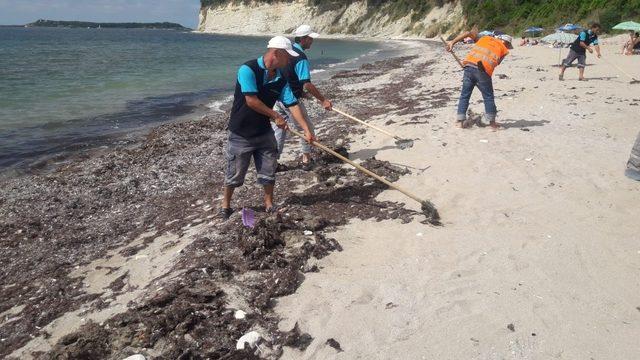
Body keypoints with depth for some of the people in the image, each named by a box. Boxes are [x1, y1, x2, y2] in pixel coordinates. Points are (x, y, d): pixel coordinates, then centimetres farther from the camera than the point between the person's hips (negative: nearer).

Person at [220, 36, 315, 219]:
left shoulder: (281, 79, -1)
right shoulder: (248, 70, -21)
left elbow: (292, 104, -3)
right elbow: (251, 101, -25)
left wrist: (306, 129, -11)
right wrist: (276, 116, -16)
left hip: (264, 133, 6)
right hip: (241, 134, -5)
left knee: (269, 173, 11)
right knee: (234, 174, 8)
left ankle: (269, 204, 29)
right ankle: (225, 206, 28)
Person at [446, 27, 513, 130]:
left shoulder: (485, 38, 27)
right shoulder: (503, 49, 18)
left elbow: (469, 33, 17)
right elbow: (496, 64, 11)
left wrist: (452, 42, 12)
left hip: (469, 66, 3)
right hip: (482, 70, -3)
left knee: (465, 95, 12)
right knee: (488, 96, 11)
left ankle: (460, 121, 12)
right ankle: (492, 122, 16)